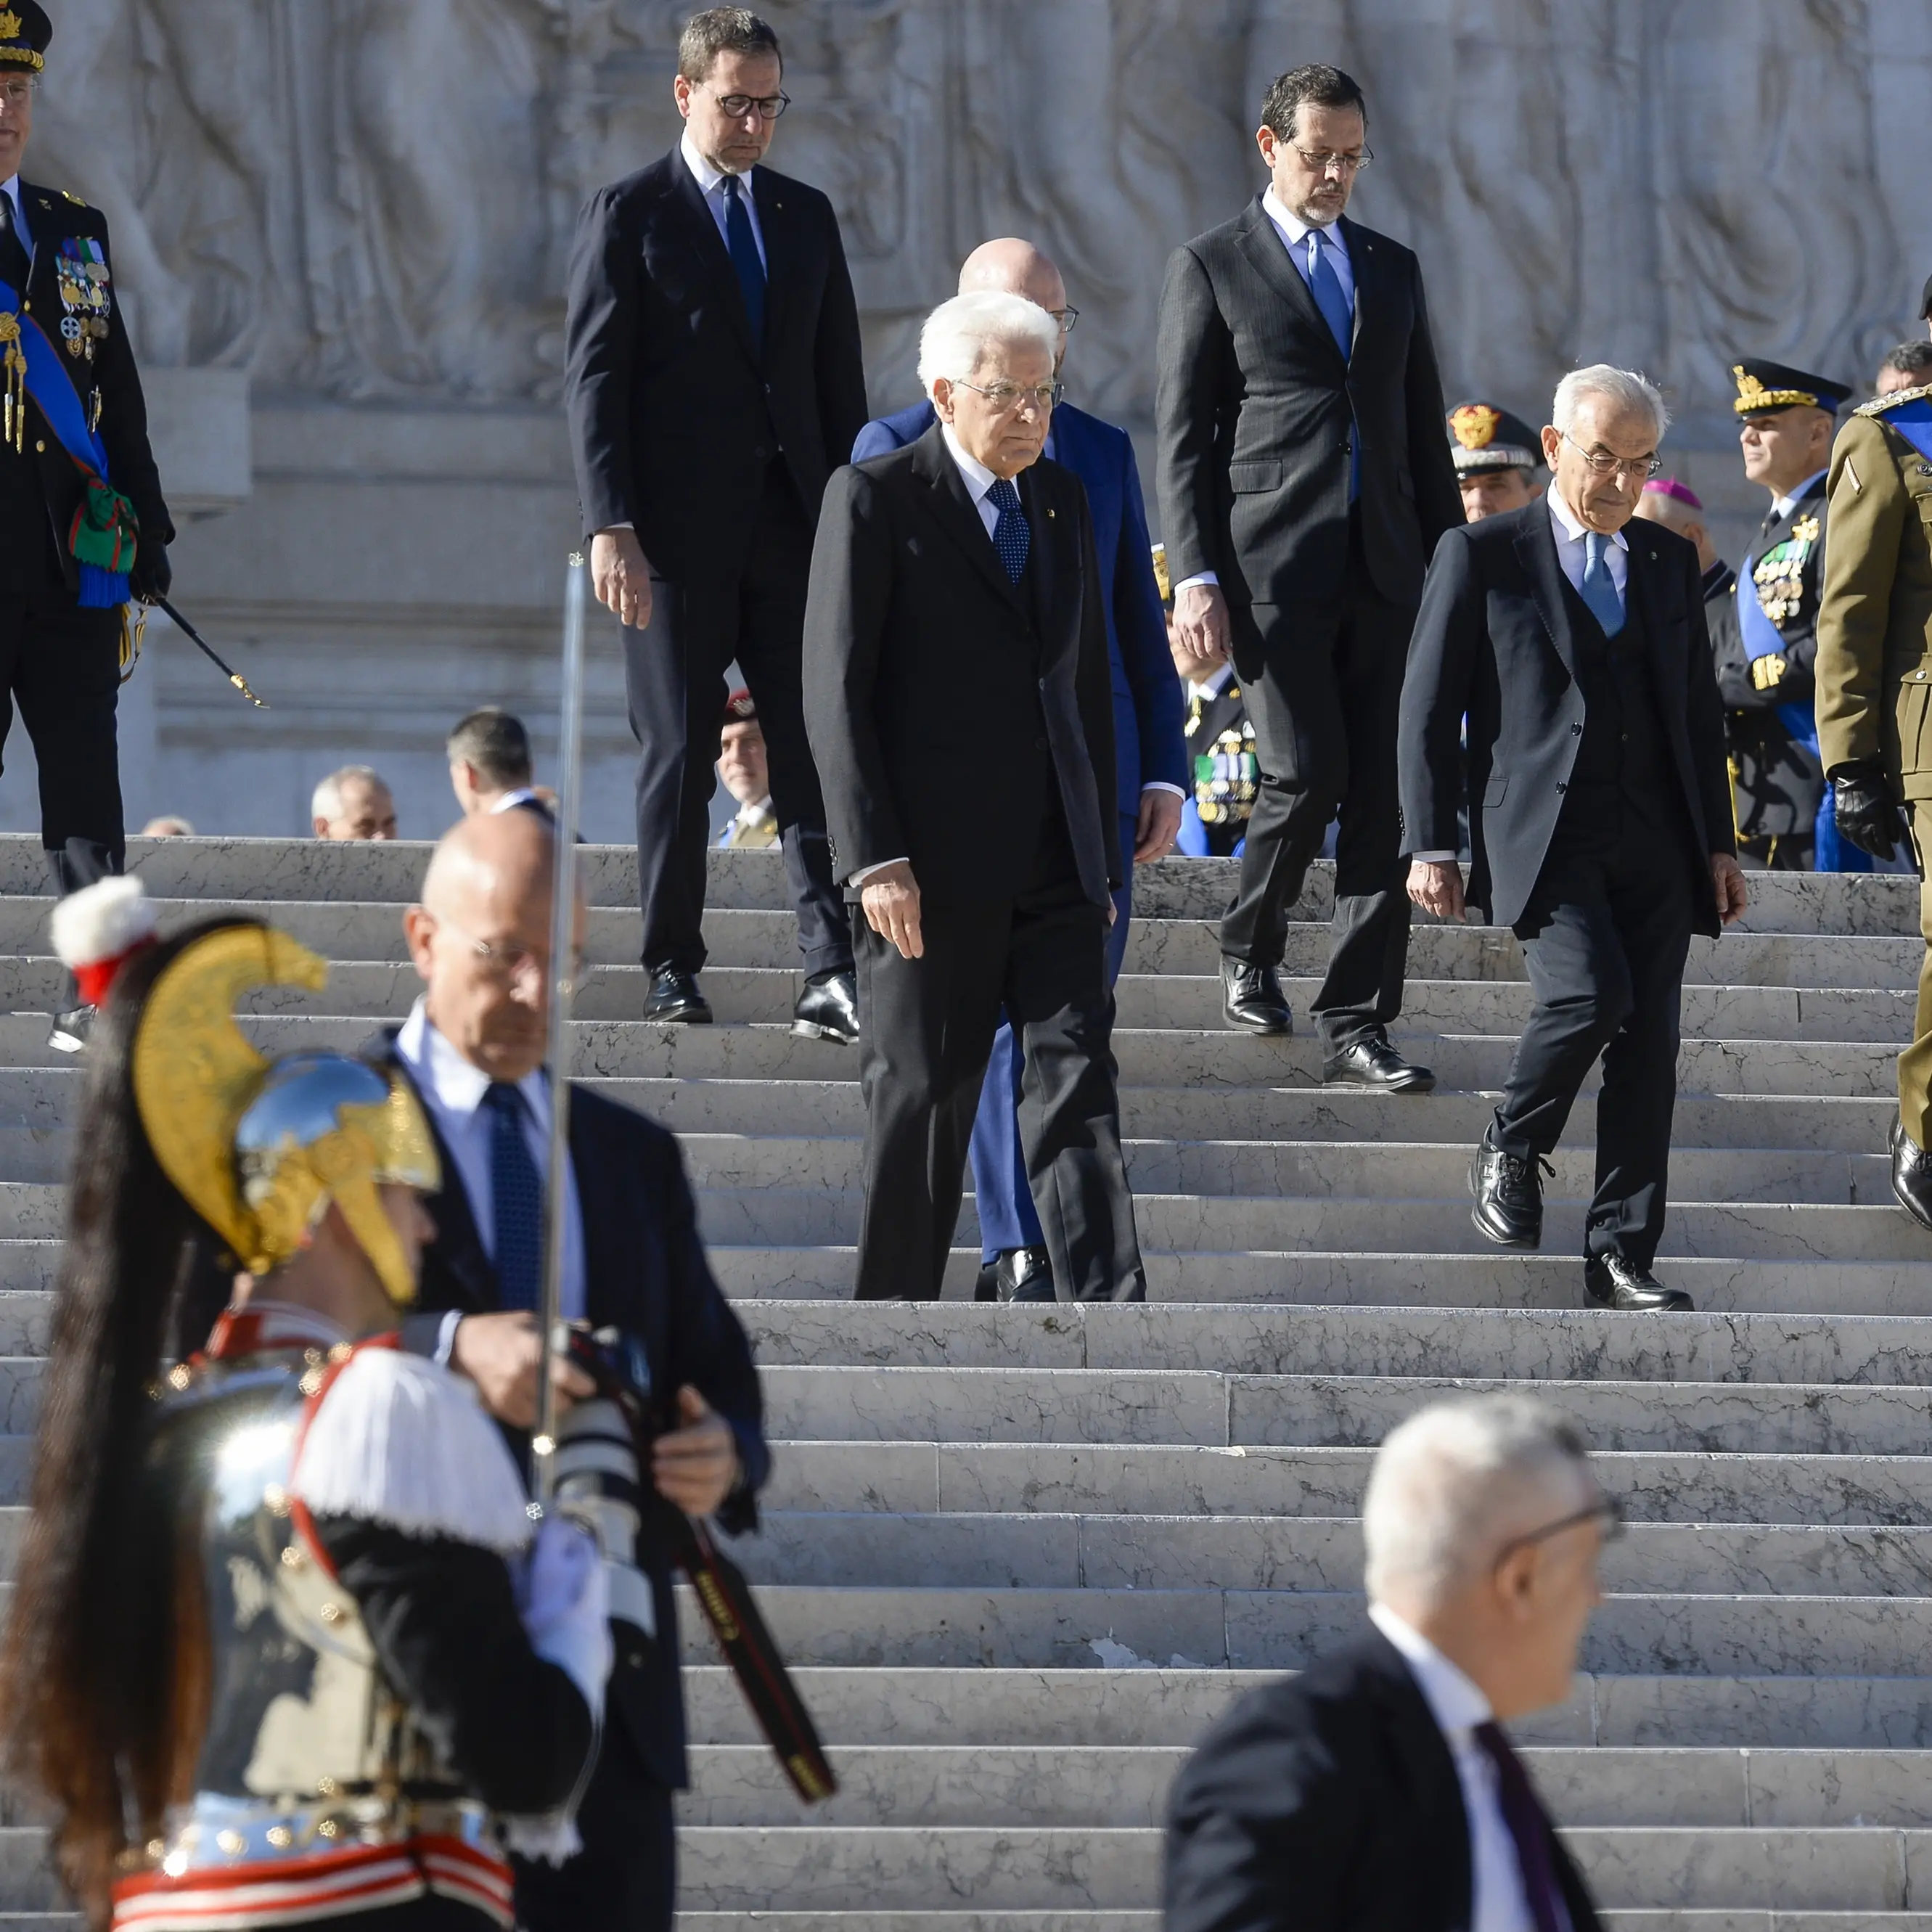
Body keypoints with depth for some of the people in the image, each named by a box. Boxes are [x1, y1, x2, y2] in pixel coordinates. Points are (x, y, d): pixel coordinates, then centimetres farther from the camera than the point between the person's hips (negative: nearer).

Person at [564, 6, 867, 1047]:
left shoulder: (806, 216, 14)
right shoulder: (628, 216, 0)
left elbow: (839, 375, 16)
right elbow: (594, 376, -4)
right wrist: (610, 524, -13)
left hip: (796, 527, 3)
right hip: (679, 532, -3)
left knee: (816, 751, -6)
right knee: (679, 751, 2)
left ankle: (832, 972, -11)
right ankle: (673, 967, 10)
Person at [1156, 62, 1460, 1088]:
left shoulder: (1392, 269, 18)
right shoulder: (1210, 268, 4)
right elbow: (1182, 436, 1)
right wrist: (1195, 574, -8)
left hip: (1385, 569, 4)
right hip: (1271, 567, -4)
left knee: (1384, 796, -2)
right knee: (1307, 772, -12)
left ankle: (1356, 1023, 0)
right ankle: (1249, 946, 15)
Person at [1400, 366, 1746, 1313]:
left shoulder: (1670, 563, 17)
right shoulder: (1482, 556, 4)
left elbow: (1700, 710, 22)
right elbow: (1427, 707, 2)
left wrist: (1718, 843, 15)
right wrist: (1432, 846, -5)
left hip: (1655, 841, 4)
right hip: (1543, 833, -4)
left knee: (1649, 1042, -3)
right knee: (1591, 991, -24)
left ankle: (1621, 1254, 1)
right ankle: (1511, 1149, 3)